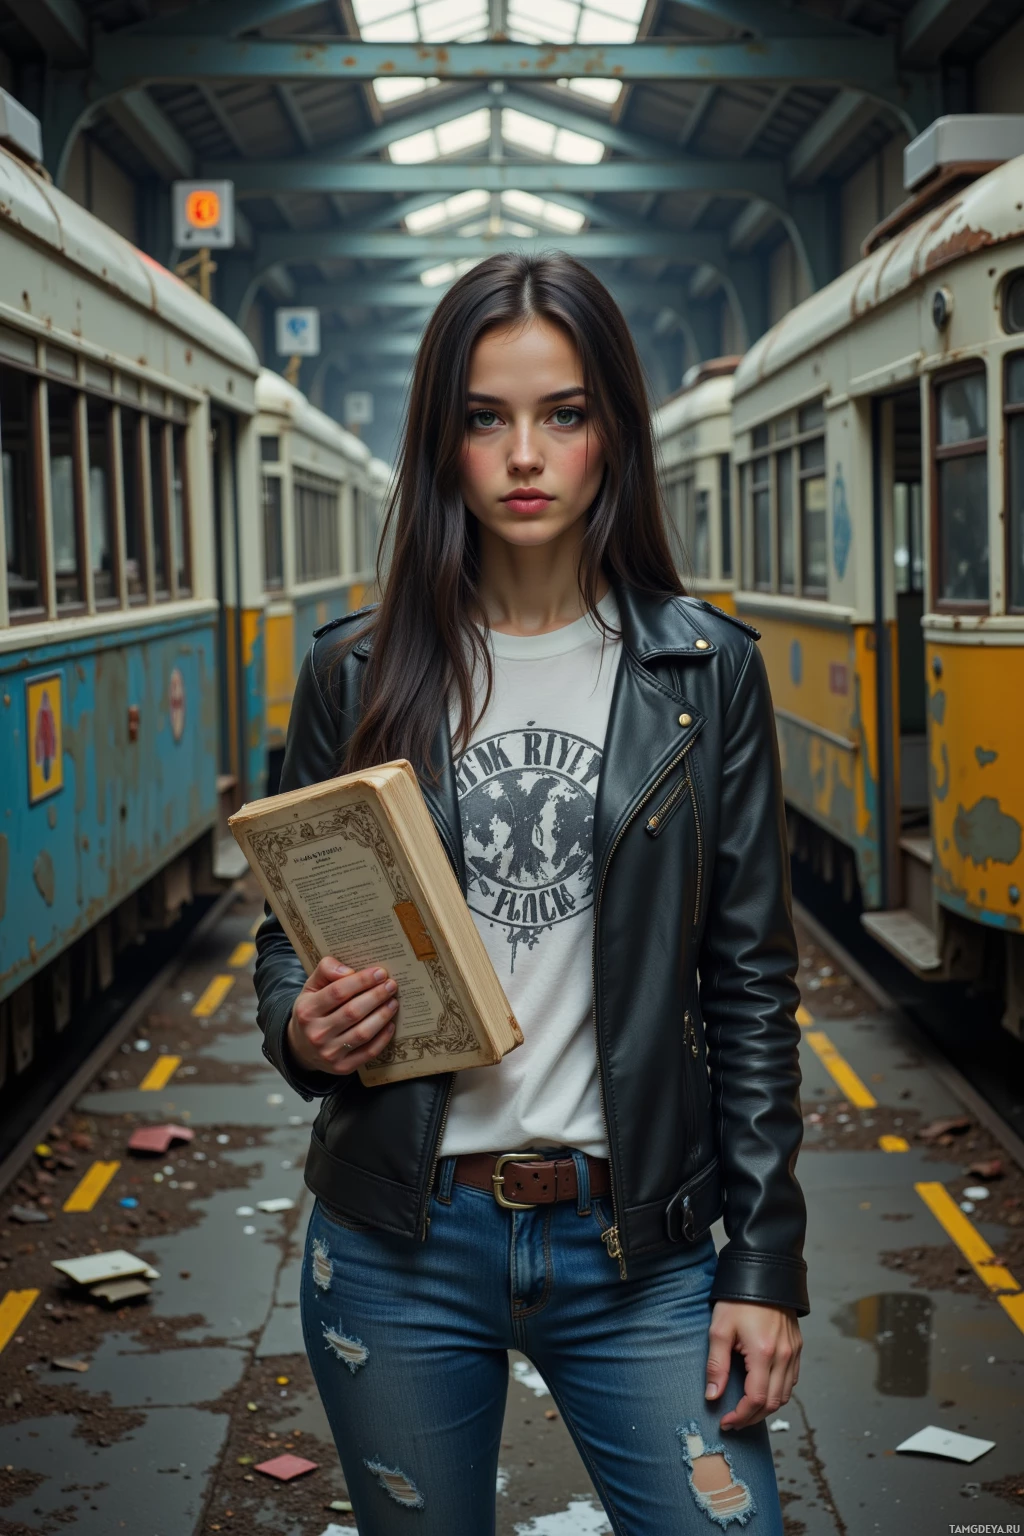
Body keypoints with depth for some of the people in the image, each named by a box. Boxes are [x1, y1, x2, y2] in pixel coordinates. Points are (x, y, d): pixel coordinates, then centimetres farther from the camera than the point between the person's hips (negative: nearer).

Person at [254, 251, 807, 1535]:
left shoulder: (706, 670, -1)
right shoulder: (356, 672, 0)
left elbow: (750, 982, 1)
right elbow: (288, 933, 10)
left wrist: (765, 1260, -3)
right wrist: (299, 1029, -14)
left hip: (637, 1247, 0)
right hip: (396, 1246, 1)